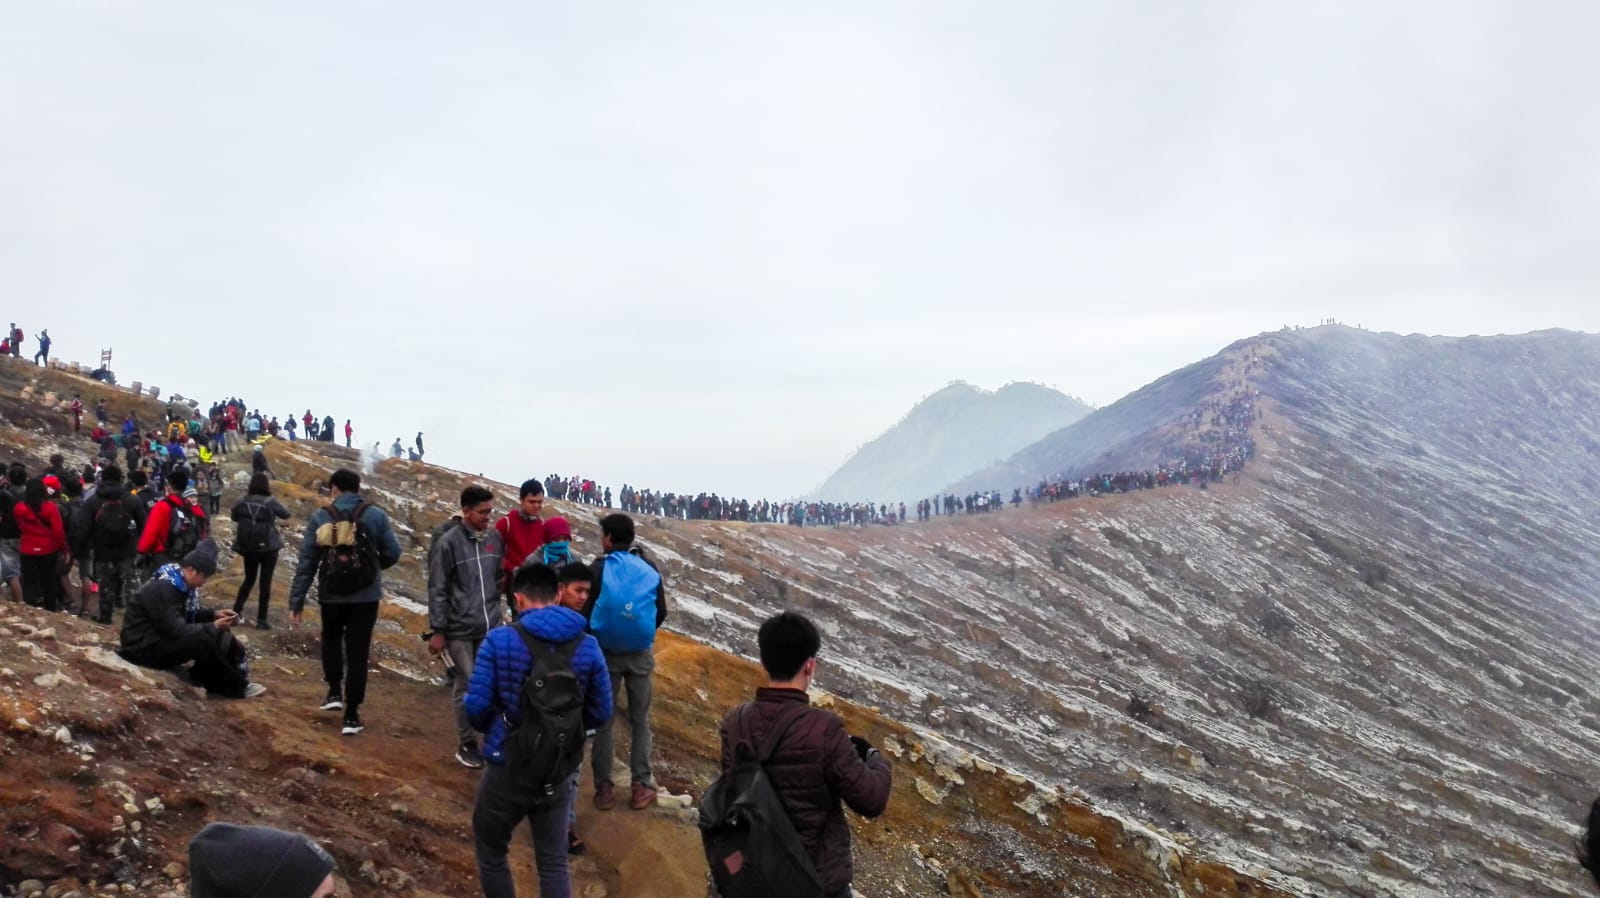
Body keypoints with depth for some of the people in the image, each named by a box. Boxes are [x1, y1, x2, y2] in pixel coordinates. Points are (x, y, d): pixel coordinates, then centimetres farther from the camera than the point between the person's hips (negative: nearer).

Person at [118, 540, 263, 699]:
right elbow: (177, 631, -28)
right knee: (204, 640, -26)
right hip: (144, 647, -10)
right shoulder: (163, 589, -26)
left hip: (164, 636, 10)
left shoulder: (181, 583, 3)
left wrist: (214, 614, 1)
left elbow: (190, 613, 19)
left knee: (217, 637, -3)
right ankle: (235, 688, -12)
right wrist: (213, 626, -21)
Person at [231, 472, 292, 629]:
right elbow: (286, 515, -1)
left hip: (247, 547, 4)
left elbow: (233, 517, 9)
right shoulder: (270, 502, -15)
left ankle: (235, 612, 16)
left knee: (249, 580, 21)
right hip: (268, 547, -3)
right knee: (265, 582, 4)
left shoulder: (242, 501, -6)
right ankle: (261, 620, 5)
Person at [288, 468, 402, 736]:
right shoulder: (376, 515, -5)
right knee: (358, 652, 6)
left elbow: (306, 562, -3)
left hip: (331, 594, 1)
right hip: (366, 596, -1)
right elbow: (392, 553, -2)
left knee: (331, 638, 29)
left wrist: (296, 601, 1)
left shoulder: (320, 517, -4)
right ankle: (352, 715, 5)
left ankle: (335, 691, 22)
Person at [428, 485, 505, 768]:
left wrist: (497, 608, 12)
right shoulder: (449, 542, -11)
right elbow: (437, 589, -9)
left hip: (490, 627, 4)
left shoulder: (495, 538, 3)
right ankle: (466, 744, 18)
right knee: (467, 686, 4)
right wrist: (437, 630, -9)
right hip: (460, 628, -4)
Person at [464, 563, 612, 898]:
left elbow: (476, 707, -15)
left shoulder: (498, 641, -14)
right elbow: (600, 714, 0)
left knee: (491, 854, 20)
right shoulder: (587, 646, -5)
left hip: (506, 769, -2)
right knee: (553, 864, 14)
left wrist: (494, 727, 8)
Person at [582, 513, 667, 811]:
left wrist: (596, 640, 9)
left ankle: (604, 787, 9)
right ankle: (641, 786, 11)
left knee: (603, 719, 8)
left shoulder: (598, 568, -8)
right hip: (641, 654, 2)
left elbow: (585, 611, -8)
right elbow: (661, 612, 4)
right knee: (640, 719, 11)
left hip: (606, 652, -2)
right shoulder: (650, 568, 0)